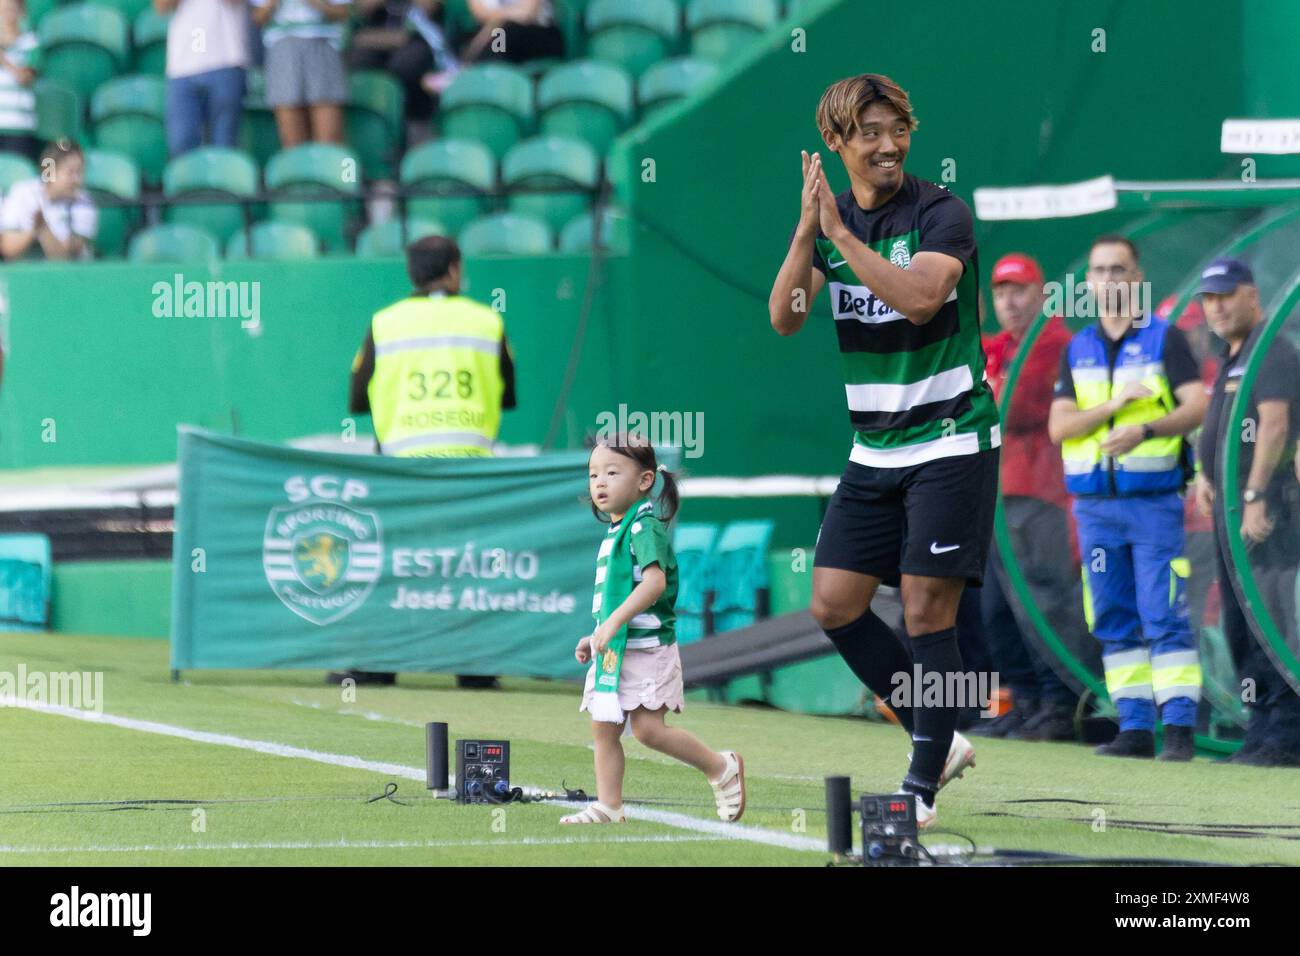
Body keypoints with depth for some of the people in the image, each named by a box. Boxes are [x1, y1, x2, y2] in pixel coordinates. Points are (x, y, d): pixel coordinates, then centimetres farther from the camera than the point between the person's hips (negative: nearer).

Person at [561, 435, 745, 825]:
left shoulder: (645, 527, -13)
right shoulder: (615, 532, 16)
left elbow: (654, 581, -27)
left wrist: (613, 622, -32)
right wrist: (596, 638, 21)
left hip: (647, 647, -9)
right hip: (615, 649, 9)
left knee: (648, 727, -14)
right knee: (604, 727, 5)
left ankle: (721, 768, 2)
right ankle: (608, 807, 9)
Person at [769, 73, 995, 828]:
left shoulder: (940, 213, -11)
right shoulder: (830, 219, 7)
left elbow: (920, 298, -28)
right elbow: (785, 317, -4)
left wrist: (841, 232, -25)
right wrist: (808, 231, -18)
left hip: (952, 441, -7)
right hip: (876, 449, 7)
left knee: (928, 610, -9)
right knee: (835, 603, 3)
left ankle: (923, 787, -2)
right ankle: (940, 743, 18)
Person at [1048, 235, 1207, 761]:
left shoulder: (1165, 339, 2)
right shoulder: (1077, 349, 14)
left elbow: (1197, 406, -10)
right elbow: (1059, 426, 4)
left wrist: (1146, 429, -26)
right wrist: (1113, 405, -12)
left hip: (1154, 499, -5)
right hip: (1094, 502, 5)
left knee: (1164, 616, -10)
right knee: (1114, 620, 6)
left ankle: (1179, 727, -12)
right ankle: (1135, 727, 10)